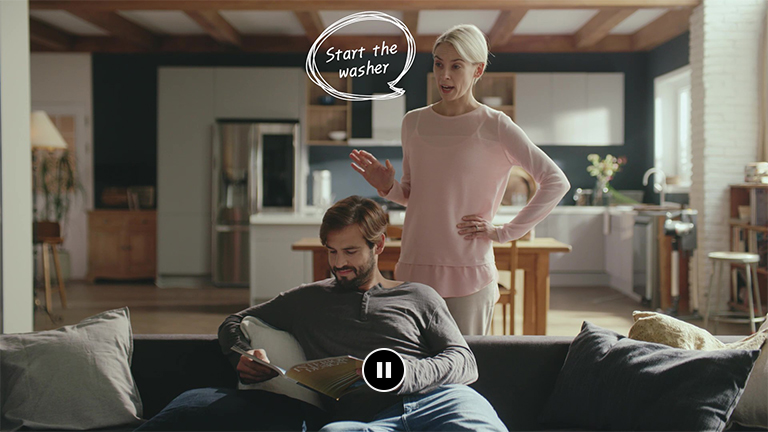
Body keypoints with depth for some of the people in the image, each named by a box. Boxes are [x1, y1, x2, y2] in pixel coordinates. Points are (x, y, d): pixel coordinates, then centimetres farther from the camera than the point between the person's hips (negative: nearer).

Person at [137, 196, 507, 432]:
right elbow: (233, 323, 37)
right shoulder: (308, 299, 30)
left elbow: (465, 363, 13)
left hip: (437, 398, 0)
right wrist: (245, 359, 12)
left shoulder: (419, 297, 23)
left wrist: (407, 373, -8)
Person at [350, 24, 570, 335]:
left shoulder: (495, 127, -4)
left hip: (468, 272, -4)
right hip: (414, 267, 4)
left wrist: (504, 232, -7)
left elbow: (556, 182, -6)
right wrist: (387, 187, -2)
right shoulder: (413, 122, 10)